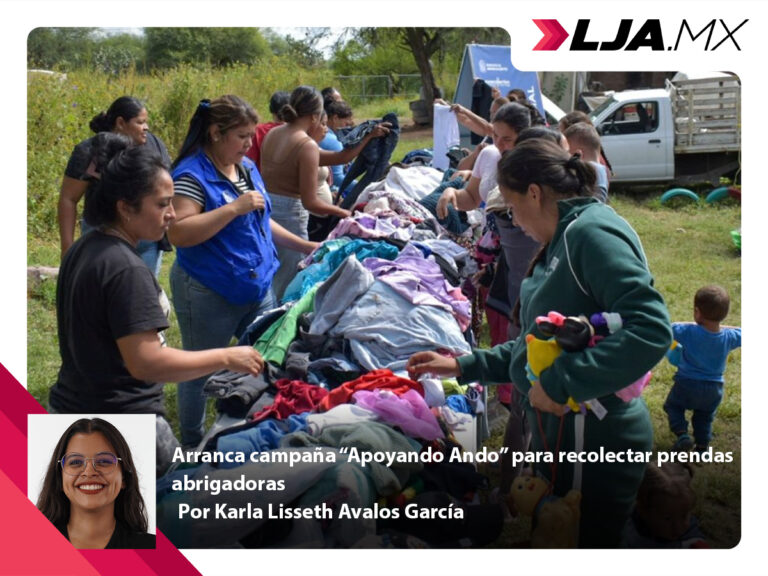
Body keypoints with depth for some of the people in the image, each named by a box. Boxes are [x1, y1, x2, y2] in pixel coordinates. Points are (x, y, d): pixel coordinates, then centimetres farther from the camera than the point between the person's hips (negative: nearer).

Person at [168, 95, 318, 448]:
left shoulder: (247, 167, 9)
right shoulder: (192, 174, -16)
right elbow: (178, 233, -26)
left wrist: (305, 246, 16)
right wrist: (234, 207, -26)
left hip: (258, 286, 8)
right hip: (209, 295, -8)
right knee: (202, 372, 7)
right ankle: (192, 447, 25)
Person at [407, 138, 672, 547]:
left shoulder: (592, 231, -18)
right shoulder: (561, 241, 14)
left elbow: (650, 329, -30)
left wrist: (559, 384, -27)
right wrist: (462, 366, 15)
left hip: (592, 442, -10)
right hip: (559, 436, 10)